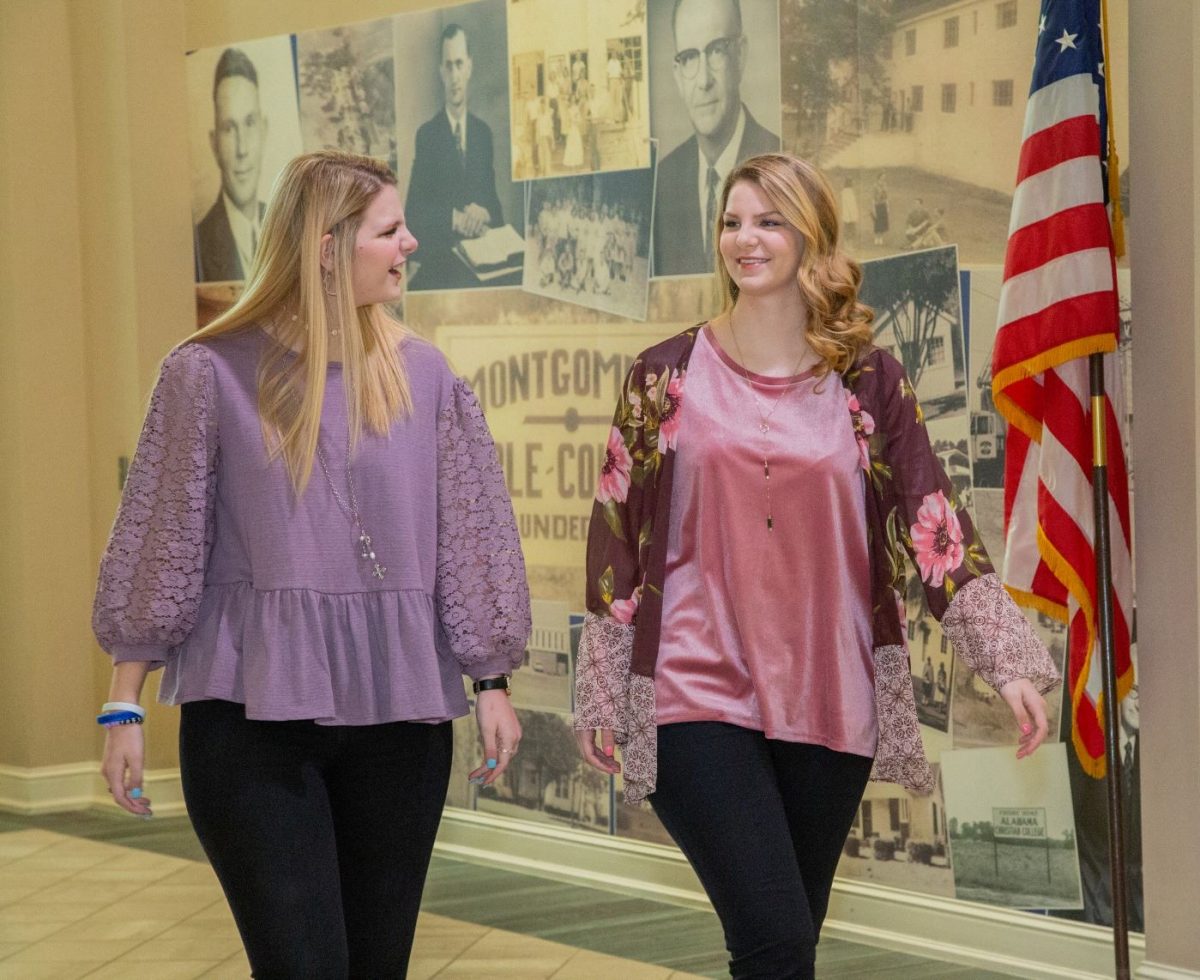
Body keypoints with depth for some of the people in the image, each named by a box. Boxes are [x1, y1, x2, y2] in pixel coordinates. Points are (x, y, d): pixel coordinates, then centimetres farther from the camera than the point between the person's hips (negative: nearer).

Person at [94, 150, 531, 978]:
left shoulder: (422, 376, 5)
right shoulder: (212, 373, -4)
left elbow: (468, 536, 8)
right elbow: (159, 544, -1)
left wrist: (493, 682, 6)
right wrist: (125, 707, -1)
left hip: (397, 714, 3)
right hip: (252, 718, -3)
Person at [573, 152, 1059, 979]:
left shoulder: (868, 381, 4)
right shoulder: (666, 376, 2)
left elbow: (935, 522, -2)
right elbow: (617, 537, 4)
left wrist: (1011, 660, -12)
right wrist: (601, 694, 3)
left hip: (829, 707, 2)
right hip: (698, 699, -2)